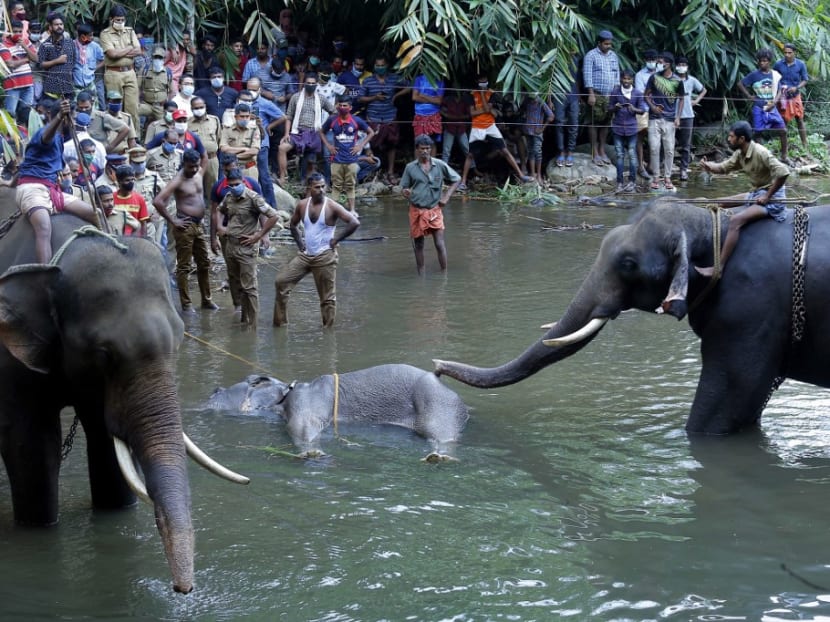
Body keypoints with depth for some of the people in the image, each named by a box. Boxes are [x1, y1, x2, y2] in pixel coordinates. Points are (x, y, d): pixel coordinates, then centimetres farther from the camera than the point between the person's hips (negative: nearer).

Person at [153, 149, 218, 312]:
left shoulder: (198, 174, 7)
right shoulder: (178, 181, -16)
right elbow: (157, 201, -24)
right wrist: (171, 220, -18)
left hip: (198, 225, 8)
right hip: (185, 226, -8)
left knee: (204, 263, 13)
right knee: (184, 266, -1)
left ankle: (206, 300, 24)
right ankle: (186, 303, 4)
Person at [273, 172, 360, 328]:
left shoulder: (332, 207, -11)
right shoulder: (302, 205, 3)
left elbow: (355, 223, -17)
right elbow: (293, 224, 22)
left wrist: (336, 239, -13)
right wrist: (299, 241, 8)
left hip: (325, 257, -5)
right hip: (304, 255, 5)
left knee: (327, 297, 1)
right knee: (281, 282, 0)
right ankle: (280, 321, 9)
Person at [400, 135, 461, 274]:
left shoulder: (440, 165, -2)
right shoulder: (410, 168, 0)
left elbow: (456, 179, 9)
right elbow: (404, 187, 7)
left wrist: (446, 196, -1)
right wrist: (406, 192, -18)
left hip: (434, 210, -1)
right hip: (416, 210, 1)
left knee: (440, 244, -9)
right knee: (418, 244, 8)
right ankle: (421, 275, 18)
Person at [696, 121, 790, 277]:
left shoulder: (760, 153, -24)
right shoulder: (740, 154, 3)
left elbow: (783, 173, -31)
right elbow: (724, 167, 12)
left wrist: (767, 196, -23)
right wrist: (709, 167, -11)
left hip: (771, 198, -10)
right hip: (756, 193, 10)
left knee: (735, 220, -26)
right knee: (719, 203, 11)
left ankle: (718, 268, -29)